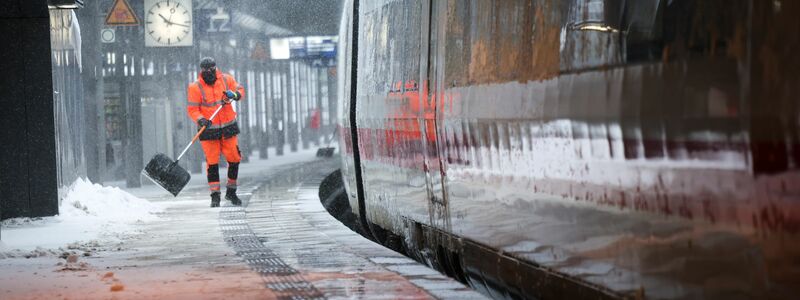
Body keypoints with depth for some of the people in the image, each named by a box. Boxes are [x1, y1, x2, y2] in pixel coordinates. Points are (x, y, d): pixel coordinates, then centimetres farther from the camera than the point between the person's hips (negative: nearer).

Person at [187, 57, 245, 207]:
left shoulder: (226, 79, 0)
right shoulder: (195, 87, -9)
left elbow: (240, 91, 9)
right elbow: (192, 109, -8)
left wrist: (235, 95, -14)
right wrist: (201, 120, -26)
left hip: (228, 127, 3)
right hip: (209, 129, -3)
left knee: (234, 159, 4)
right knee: (212, 162, -4)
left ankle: (231, 192, 21)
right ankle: (215, 196, 2)